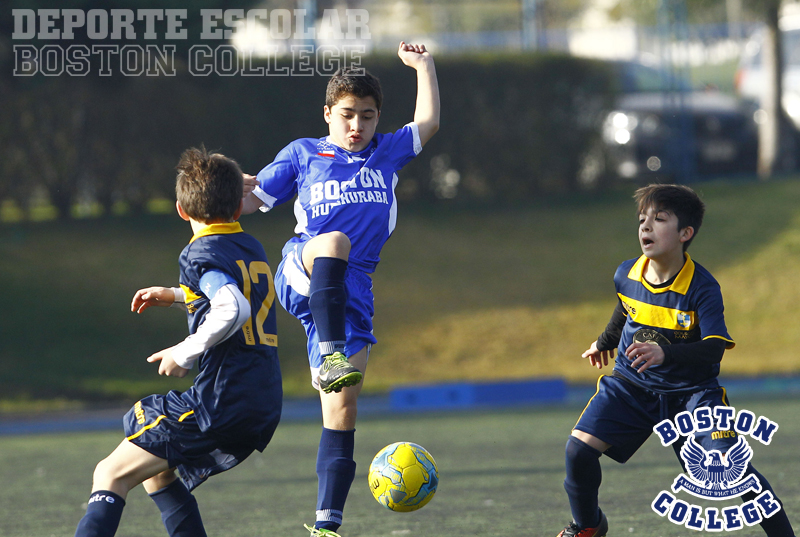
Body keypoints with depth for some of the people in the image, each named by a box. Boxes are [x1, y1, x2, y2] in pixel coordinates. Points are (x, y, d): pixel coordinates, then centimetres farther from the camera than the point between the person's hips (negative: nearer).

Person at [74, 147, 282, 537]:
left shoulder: (201, 253, -8)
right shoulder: (253, 248, 17)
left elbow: (234, 311, -26)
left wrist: (185, 353, -16)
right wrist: (175, 295, 41)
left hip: (221, 400, -8)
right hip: (265, 408, 8)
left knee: (110, 475, -9)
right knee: (154, 469, 27)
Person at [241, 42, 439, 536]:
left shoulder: (386, 153, 20)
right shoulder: (302, 155, 14)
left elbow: (428, 124, 13)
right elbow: (252, 202, 13)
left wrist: (424, 65, 14)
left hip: (353, 292, 2)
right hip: (301, 273, -2)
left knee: (343, 409, -4)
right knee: (334, 241, -40)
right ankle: (330, 358, -53)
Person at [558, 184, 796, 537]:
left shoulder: (702, 288, -21)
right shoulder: (626, 275, -7)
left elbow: (713, 349, -29)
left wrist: (665, 353, -45)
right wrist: (604, 343, 36)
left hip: (690, 390, -4)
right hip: (631, 385, 4)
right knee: (579, 447, -13)